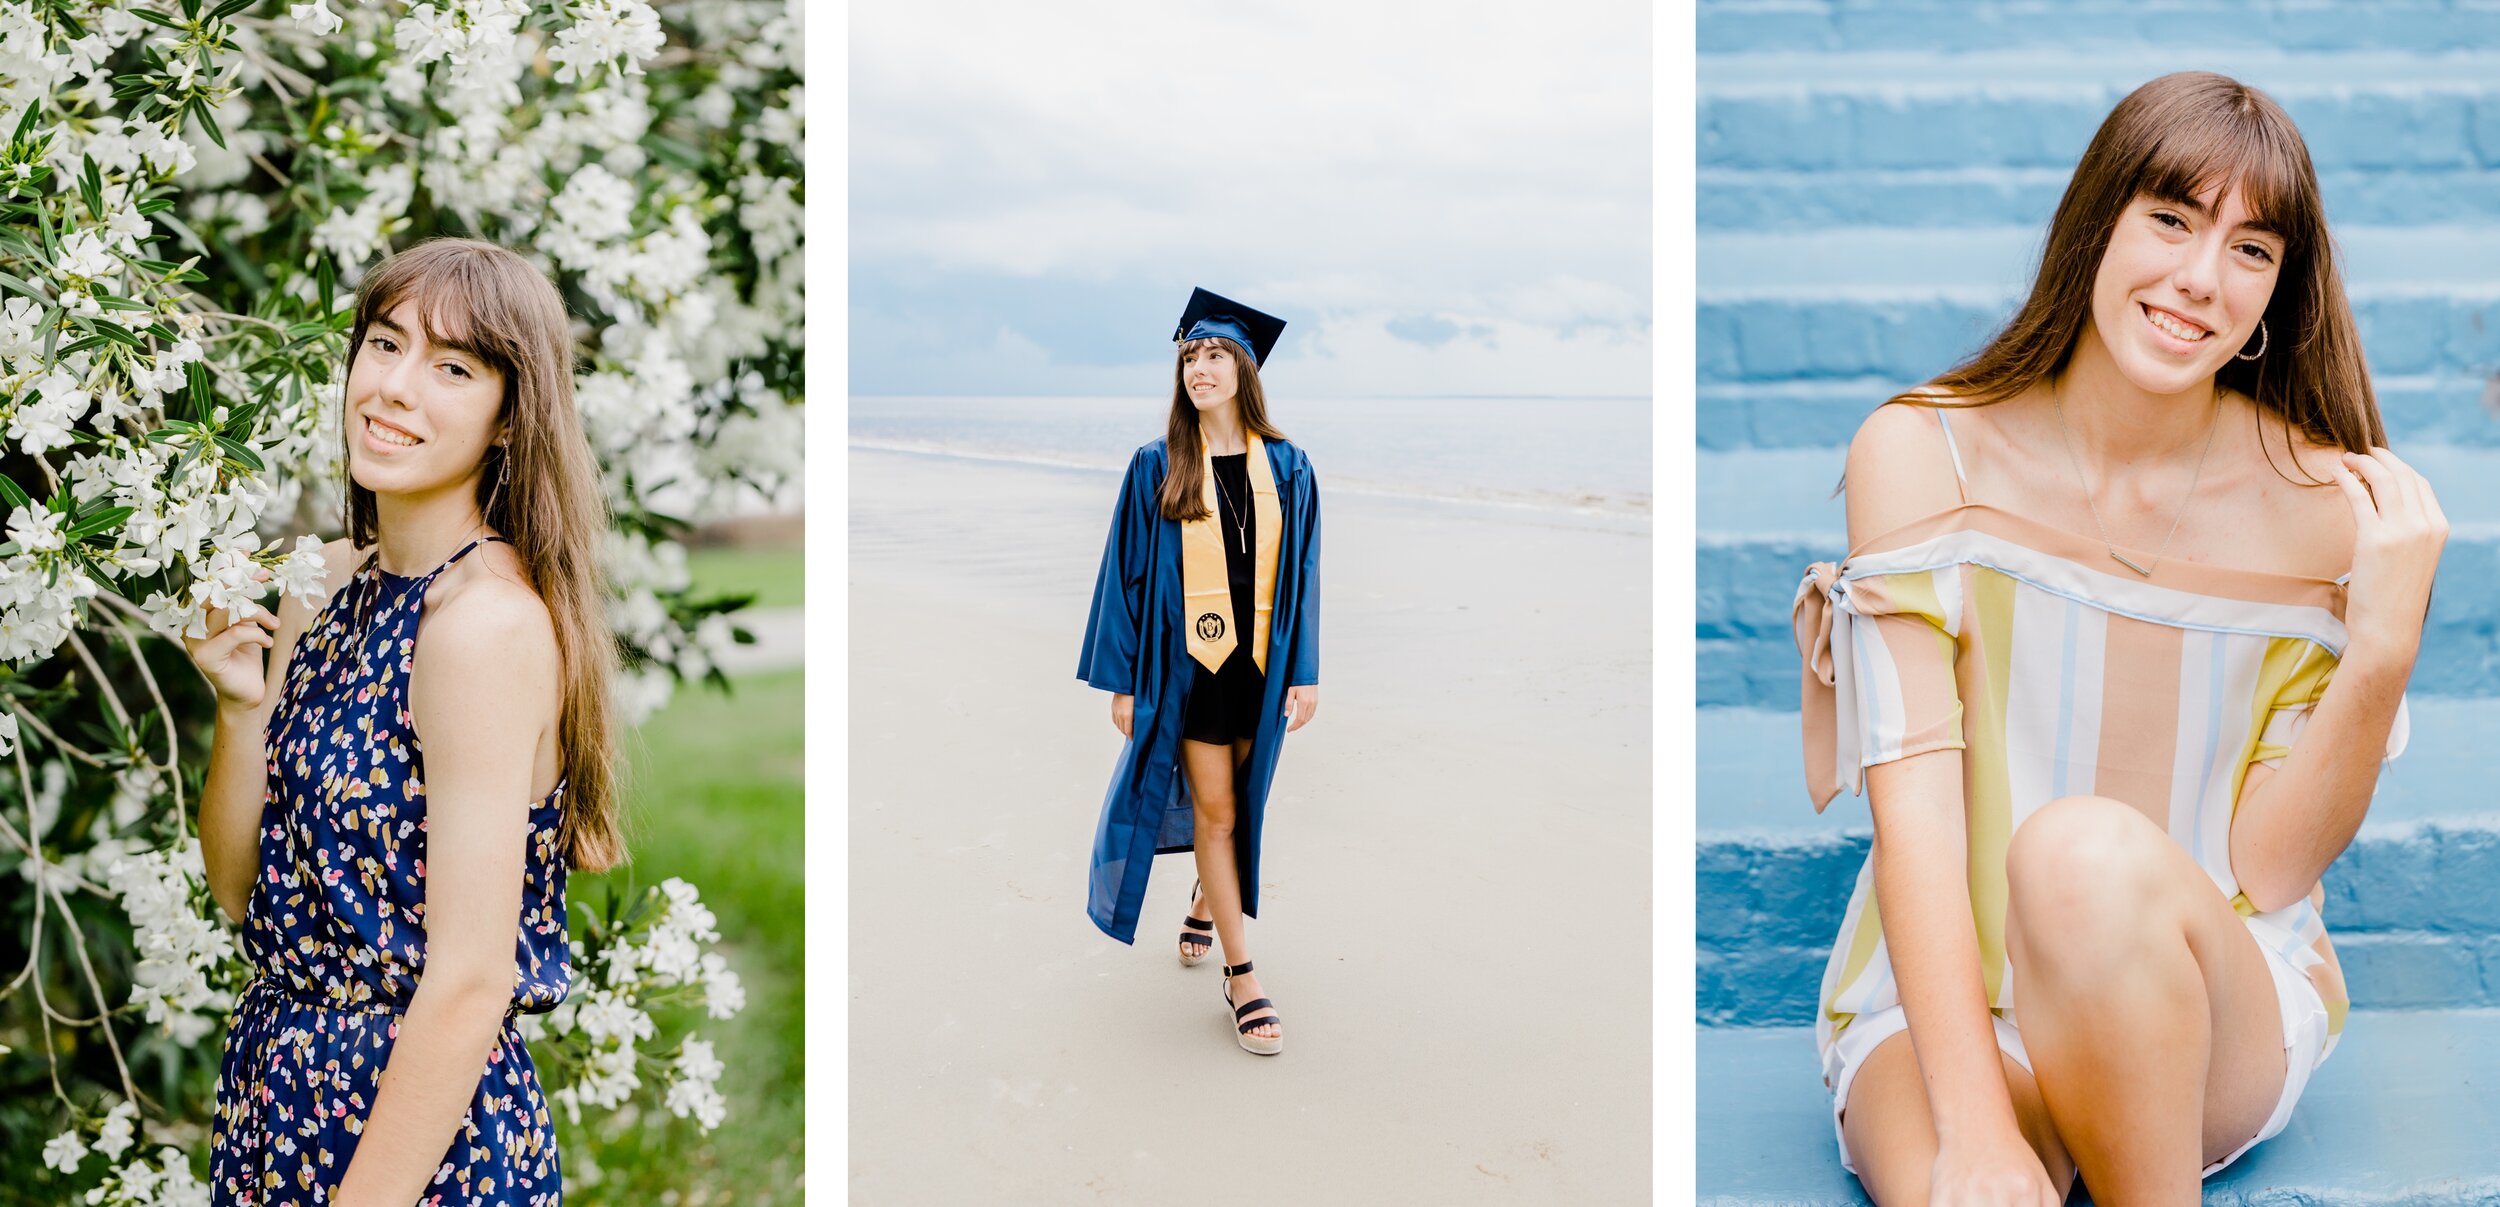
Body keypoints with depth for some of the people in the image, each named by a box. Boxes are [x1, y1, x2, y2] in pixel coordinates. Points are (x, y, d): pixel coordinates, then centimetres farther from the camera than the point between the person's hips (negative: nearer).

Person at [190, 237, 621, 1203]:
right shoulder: (329, 582, 3)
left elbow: (470, 982, -23)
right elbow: (239, 890, 6)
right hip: (275, 1092, 8)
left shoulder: (491, 619, -21)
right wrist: (243, 706, -8)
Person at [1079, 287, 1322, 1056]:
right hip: (1189, 662, -2)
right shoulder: (1157, 469, -4)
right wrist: (1123, 681, -5)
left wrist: (1304, 673, -2)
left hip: (1261, 662, 2)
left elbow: (1301, 575, 3)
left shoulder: (1286, 469, 1)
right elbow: (1127, 574, -2)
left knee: (1238, 805, 14)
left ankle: (1204, 905, 43)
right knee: (1214, 811, -3)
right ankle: (1240, 978, 3)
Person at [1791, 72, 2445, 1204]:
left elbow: (2266, 870, -4)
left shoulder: (2324, 503, -5)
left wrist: (2384, 652, -19)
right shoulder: (1921, 453, -8)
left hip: (2221, 1013, 3)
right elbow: (1913, 808, -15)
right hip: (1942, 1000, -3)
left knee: (2086, 849, -33)